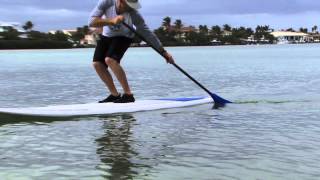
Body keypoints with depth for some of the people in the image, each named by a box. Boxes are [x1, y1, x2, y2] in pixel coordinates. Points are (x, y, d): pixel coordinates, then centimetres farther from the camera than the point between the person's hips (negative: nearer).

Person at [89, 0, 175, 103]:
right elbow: (91, 22, -34)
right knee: (97, 63, -6)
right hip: (107, 36, 4)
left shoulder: (133, 13, -32)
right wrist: (112, 21, -49)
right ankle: (115, 95, 7)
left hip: (123, 37, -4)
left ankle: (128, 95, -20)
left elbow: (147, 33, -25)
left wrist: (163, 52, -23)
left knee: (110, 60, -27)